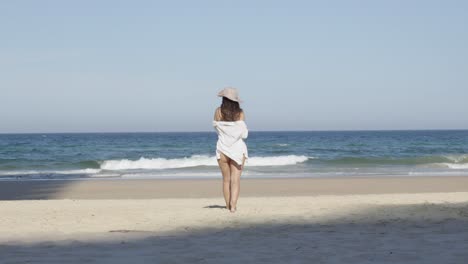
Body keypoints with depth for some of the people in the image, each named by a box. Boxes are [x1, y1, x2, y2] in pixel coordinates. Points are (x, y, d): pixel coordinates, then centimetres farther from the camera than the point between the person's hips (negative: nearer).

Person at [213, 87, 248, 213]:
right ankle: (233, 205, -16)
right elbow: (244, 134, -4)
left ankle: (228, 206, 15)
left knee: (226, 179, 12)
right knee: (236, 179, -1)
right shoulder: (240, 113, -5)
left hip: (222, 149, 1)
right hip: (238, 149, -1)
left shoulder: (218, 111, -5)